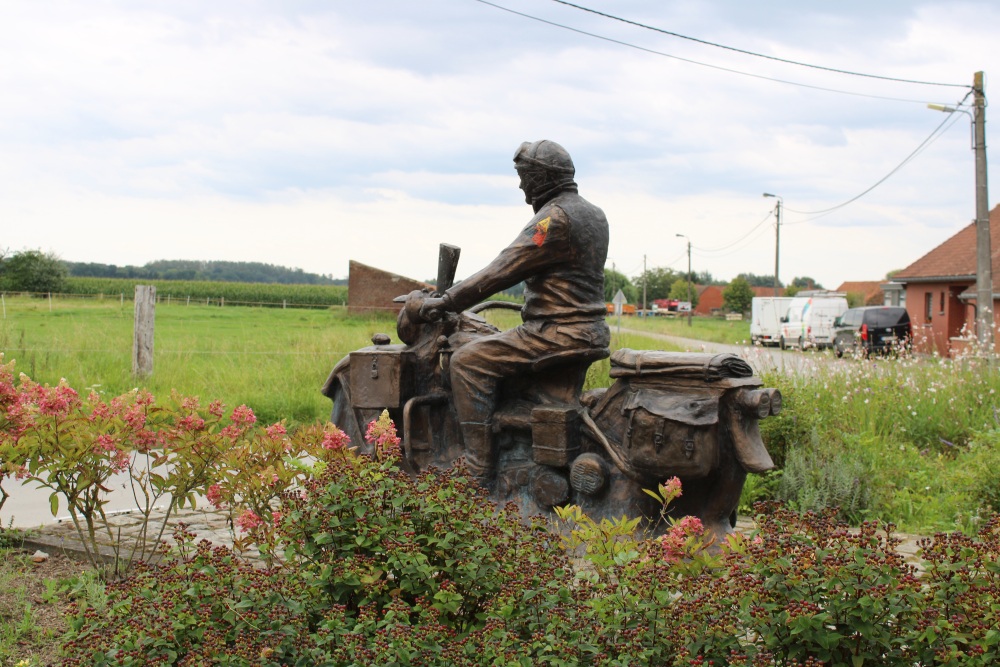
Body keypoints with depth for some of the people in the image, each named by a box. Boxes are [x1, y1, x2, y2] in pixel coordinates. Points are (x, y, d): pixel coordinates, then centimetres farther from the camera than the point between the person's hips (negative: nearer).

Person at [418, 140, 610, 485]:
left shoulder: (554, 218, -16)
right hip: (591, 329, 11)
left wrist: (446, 301, -11)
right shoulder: (594, 215, 15)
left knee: (468, 361, -13)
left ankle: (480, 473, -16)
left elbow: (501, 272, -17)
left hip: (559, 332, -10)